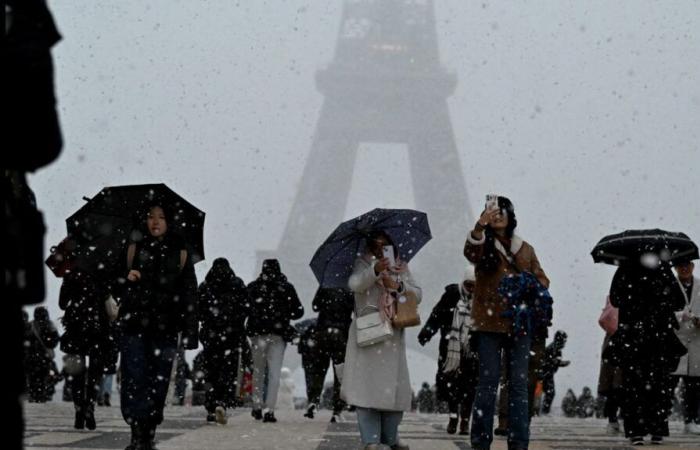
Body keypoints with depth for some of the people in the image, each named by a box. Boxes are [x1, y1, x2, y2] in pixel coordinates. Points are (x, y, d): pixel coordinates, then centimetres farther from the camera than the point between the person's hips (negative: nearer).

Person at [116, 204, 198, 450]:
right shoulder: (135, 247, 8)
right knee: (134, 379, -9)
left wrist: (190, 331, 1)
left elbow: (189, 292, 6)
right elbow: (117, 279, 10)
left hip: (165, 328, 0)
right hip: (135, 324, 0)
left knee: (158, 382, 1)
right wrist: (126, 278, -14)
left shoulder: (179, 252, 8)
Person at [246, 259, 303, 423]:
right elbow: (298, 311, 2)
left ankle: (257, 407, 18)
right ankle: (268, 409, -10)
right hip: (278, 334, -1)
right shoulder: (287, 288, 0)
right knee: (274, 373, 0)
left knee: (258, 371, 16)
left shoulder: (253, 287, 0)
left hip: (257, 334, 1)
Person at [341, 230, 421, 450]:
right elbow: (354, 284, -17)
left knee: (394, 385, 2)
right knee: (368, 383, -10)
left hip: (393, 333, 4)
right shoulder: (363, 263, 4)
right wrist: (375, 270, -34)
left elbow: (417, 294, 7)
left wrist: (398, 286, -11)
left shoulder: (401, 267, 15)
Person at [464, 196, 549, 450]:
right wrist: (480, 226, -41)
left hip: (519, 323, 3)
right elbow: (470, 252, -20)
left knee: (519, 383, 3)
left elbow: (541, 278, 14)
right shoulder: (484, 245, 3)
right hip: (489, 323, -3)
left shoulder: (525, 249, 15)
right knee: (488, 381, -3)